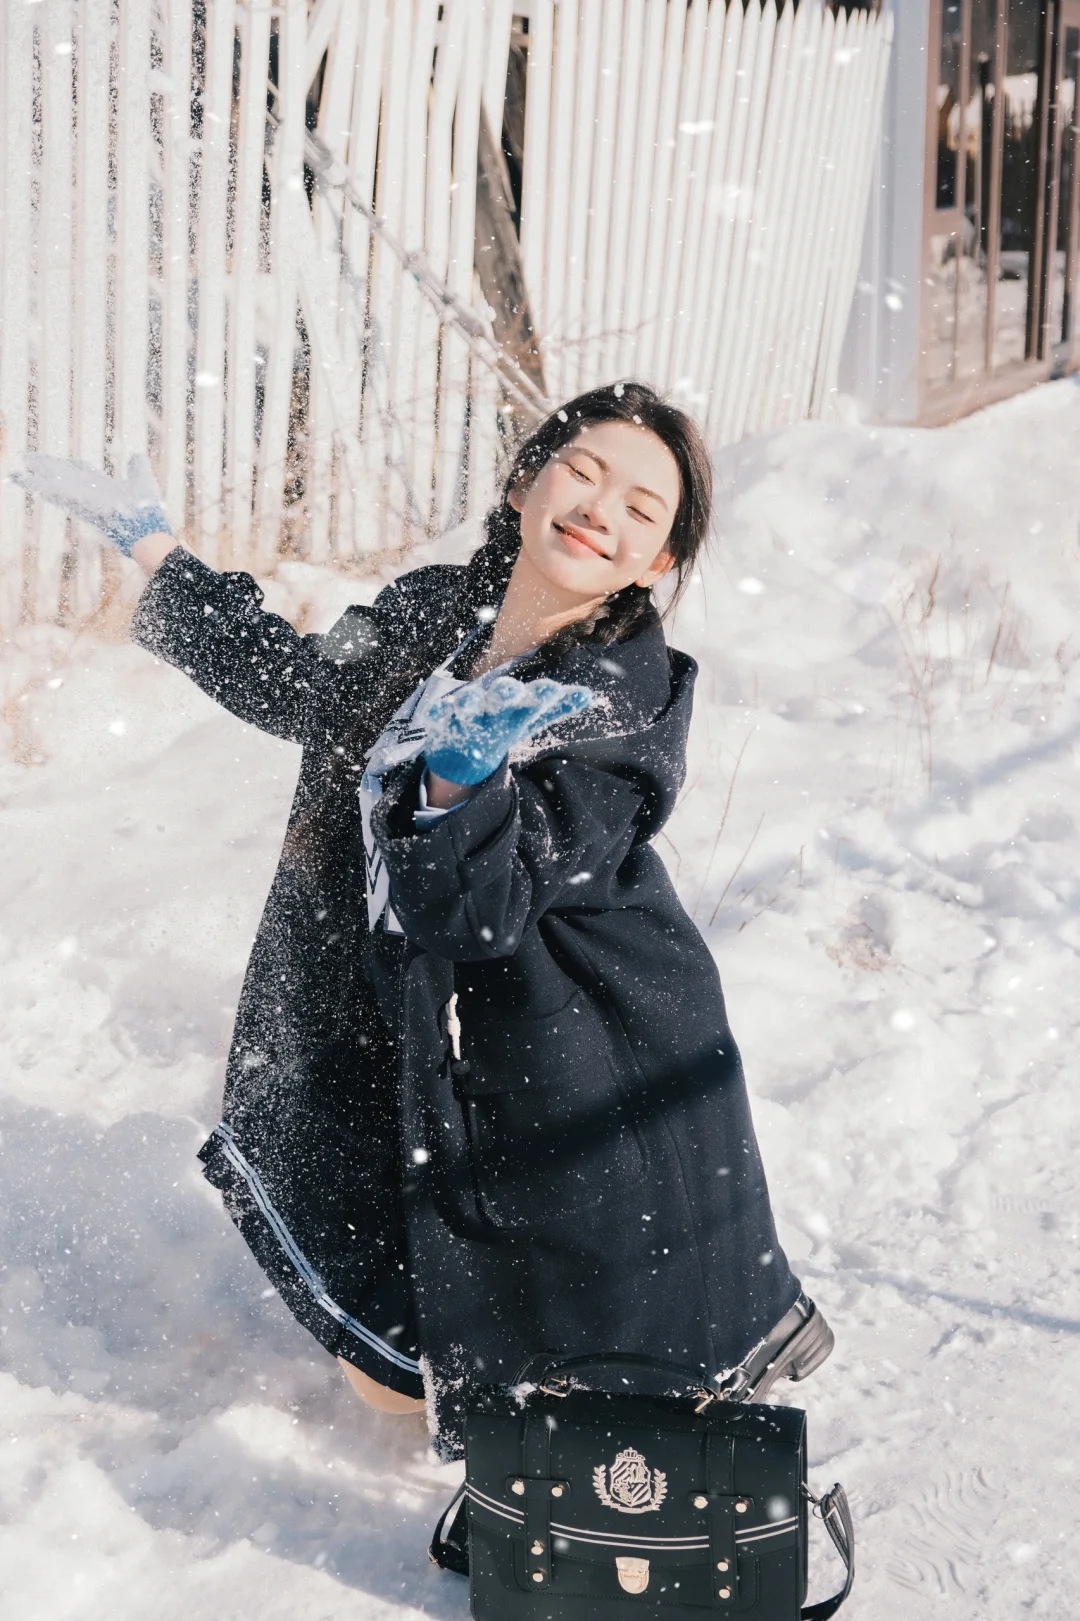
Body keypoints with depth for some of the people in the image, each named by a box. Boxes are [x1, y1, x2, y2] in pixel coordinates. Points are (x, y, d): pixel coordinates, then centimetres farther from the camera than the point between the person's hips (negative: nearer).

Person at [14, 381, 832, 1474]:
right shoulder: (424, 615, -1)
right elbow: (296, 686, 19)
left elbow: (481, 909, -26)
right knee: (391, 1382, 15)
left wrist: (459, 781, -45)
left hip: (582, 1087, -5)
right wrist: (153, 547, 26)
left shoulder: (630, 707, -18)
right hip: (416, 1063, 6)